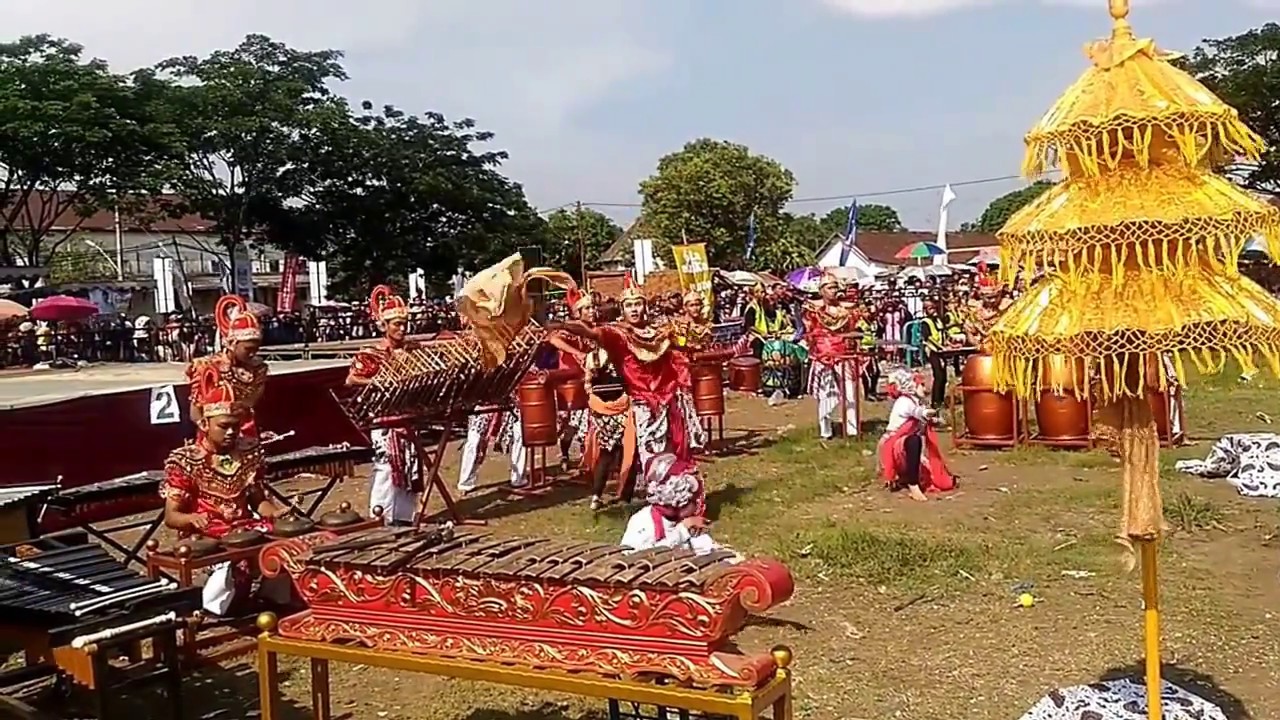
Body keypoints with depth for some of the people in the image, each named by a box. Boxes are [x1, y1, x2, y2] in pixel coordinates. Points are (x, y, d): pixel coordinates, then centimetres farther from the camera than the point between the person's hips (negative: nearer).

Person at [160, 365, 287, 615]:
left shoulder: (249, 452, 7)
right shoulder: (185, 460, -7)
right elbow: (171, 517, -7)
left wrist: (275, 511, -9)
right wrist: (192, 518, -30)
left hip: (245, 531, 5)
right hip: (206, 538, -4)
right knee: (236, 561, -34)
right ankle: (208, 612, -11)